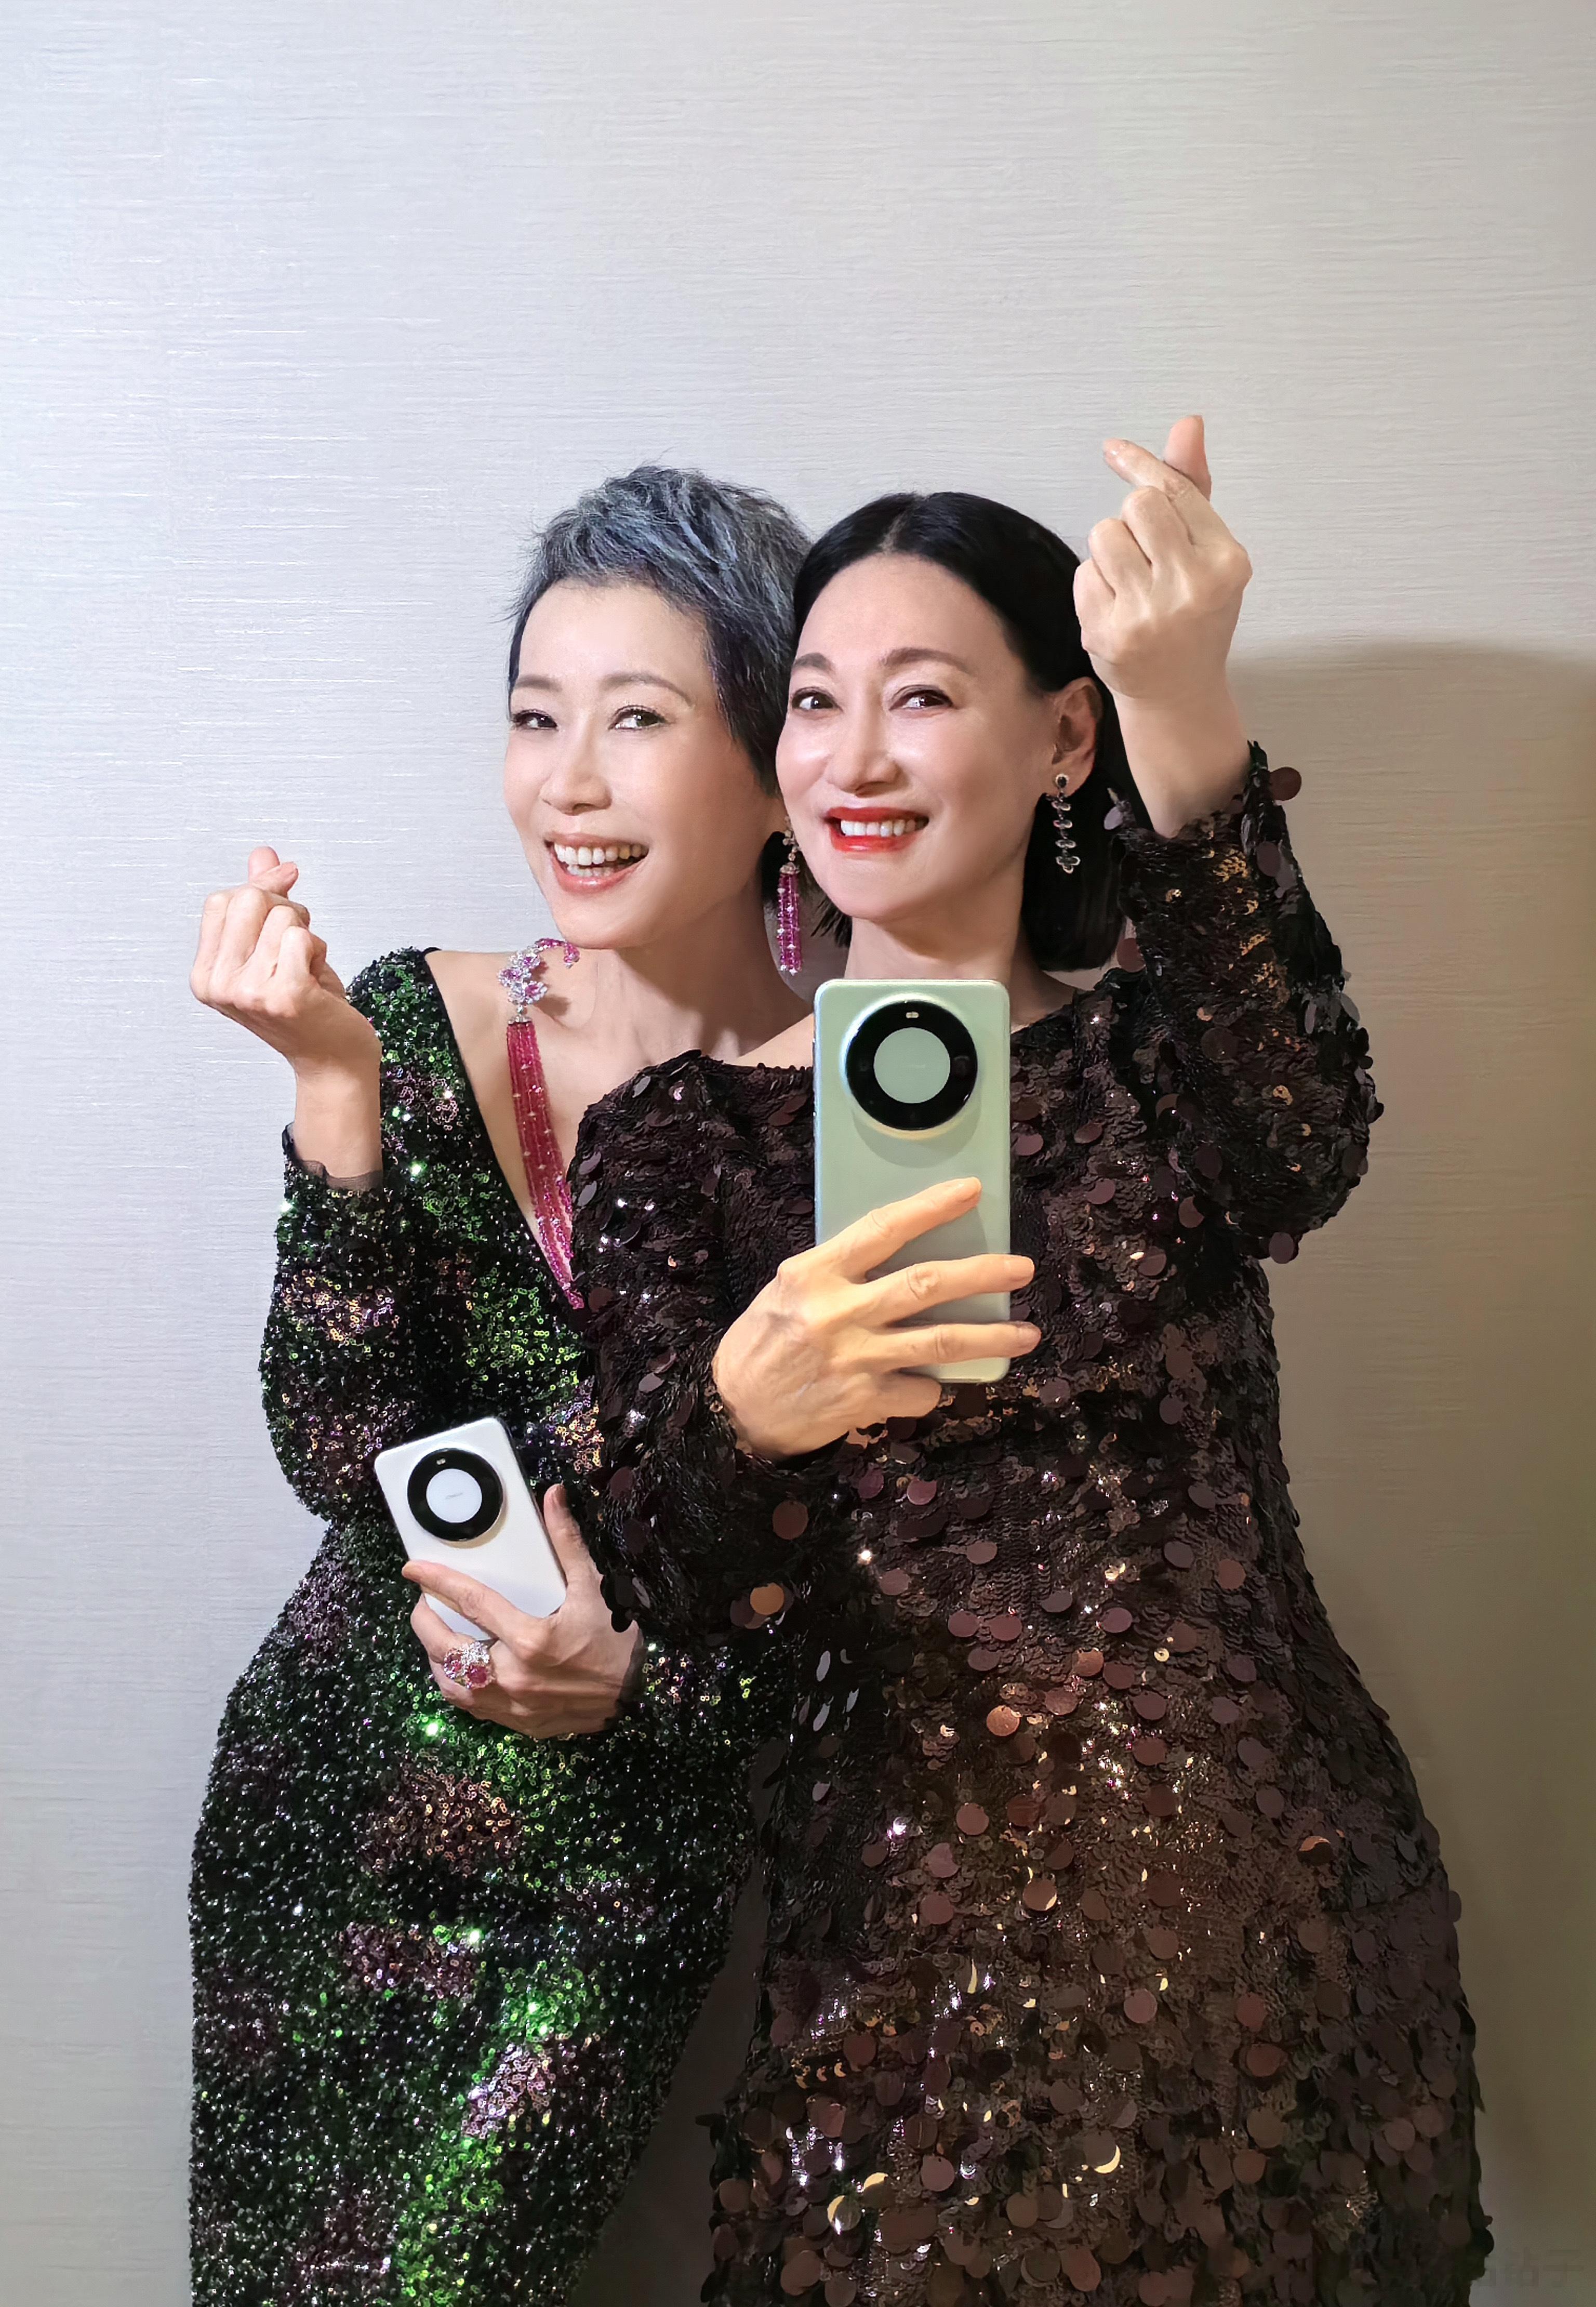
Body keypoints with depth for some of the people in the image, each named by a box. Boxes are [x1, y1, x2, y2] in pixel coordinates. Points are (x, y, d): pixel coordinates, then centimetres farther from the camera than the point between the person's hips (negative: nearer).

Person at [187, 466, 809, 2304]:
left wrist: (642, 1680, -18)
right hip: (337, 1808, 2)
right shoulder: (421, 1024, -8)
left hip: (624, 1862, -1)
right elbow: (344, 1461, -15)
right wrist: (339, 1088, -24)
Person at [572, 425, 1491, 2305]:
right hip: (911, 1932, 0)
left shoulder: (1149, 1047, 0)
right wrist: (743, 1411, -34)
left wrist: (1191, 733, -37)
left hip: (1269, 1882, 1)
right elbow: (674, 1588, -11)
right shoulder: (676, 1135, -1)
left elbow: (1295, 1161, -24)